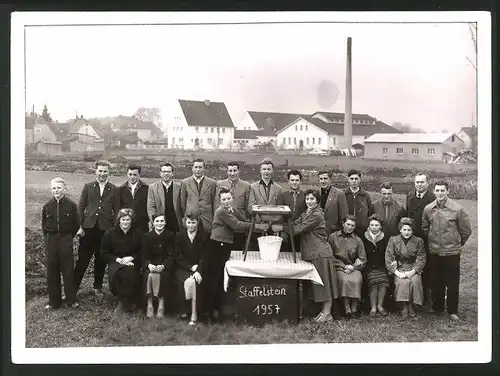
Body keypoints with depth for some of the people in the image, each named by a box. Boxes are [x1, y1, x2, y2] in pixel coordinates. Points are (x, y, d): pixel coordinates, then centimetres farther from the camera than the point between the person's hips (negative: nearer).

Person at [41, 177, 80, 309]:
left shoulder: (71, 205, -6)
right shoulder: (47, 206, 1)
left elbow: (76, 225, 3)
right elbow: (44, 225, 12)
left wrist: (68, 237, 4)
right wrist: (49, 238, 7)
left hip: (66, 240, -2)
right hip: (51, 241, 3)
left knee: (68, 271, 1)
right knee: (52, 272, 6)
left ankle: (71, 300, 13)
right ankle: (54, 301, 16)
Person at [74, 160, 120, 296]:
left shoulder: (114, 190, 5)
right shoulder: (88, 187, 6)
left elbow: (117, 211, 6)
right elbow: (80, 207, 6)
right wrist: (79, 226, -1)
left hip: (105, 229, 0)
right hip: (88, 228, 0)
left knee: (101, 261, 10)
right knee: (82, 260, 1)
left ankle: (98, 287, 25)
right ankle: (73, 288, 10)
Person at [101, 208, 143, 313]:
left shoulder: (138, 233, 5)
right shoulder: (110, 233, 4)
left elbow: (142, 252, 6)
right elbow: (104, 253, 5)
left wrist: (131, 258, -12)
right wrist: (118, 259, -10)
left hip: (132, 261, 0)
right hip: (115, 261, 0)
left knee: (130, 274, -33)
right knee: (116, 274, -33)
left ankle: (131, 302, -10)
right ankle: (121, 300, -10)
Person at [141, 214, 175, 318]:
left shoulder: (170, 236, 0)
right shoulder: (147, 236, 4)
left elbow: (171, 256, -3)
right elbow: (144, 255, 1)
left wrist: (163, 266, -21)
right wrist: (149, 265, -19)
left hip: (165, 265, -1)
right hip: (150, 265, 1)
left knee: (158, 276, -32)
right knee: (149, 275, -30)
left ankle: (161, 305, -22)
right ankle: (149, 305, -22)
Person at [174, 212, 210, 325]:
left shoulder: (204, 236, 5)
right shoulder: (179, 237, 6)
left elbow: (203, 257, -1)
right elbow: (178, 258, 1)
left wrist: (198, 270, -17)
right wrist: (191, 267, -13)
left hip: (199, 268, 0)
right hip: (183, 268, 0)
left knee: (195, 282, -31)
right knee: (188, 281, -32)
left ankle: (194, 314, -27)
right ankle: (184, 310, -21)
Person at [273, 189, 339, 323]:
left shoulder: (317, 215, -14)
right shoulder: (306, 213, 16)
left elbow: (300, 229, -19)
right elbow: (295, 224, 5)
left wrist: (282, 228, -17)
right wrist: (278, 225, -10)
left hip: (320, 252, -9)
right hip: (311, 252, 9)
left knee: (324, 282, -2)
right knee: (318, 282, 11)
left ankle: (327, 313, 4)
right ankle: (325, 311, 18)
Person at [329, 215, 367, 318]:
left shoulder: (357, 240, 13)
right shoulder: (333, 237, 7)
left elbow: (363, 259, 11)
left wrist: (353, 267, -7)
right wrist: (344, 266, -6)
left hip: (354, 268, 2)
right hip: (339, 268, -1)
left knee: (356, 280, -30)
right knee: (344, 280, -33)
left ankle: (354, 308, -20)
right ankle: (347, 309, -26)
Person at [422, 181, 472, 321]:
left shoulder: (457, 209, -10)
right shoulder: (428, 209, -1)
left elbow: (466, 230, 1)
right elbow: (425, 228, 14)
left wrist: (457, 243, 8)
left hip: (452, 252, -3)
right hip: (434, 252, 3)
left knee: (452, 283, 4)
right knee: (436, 283, 12)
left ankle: (453, 311, 17)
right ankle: (437, 308, 26)